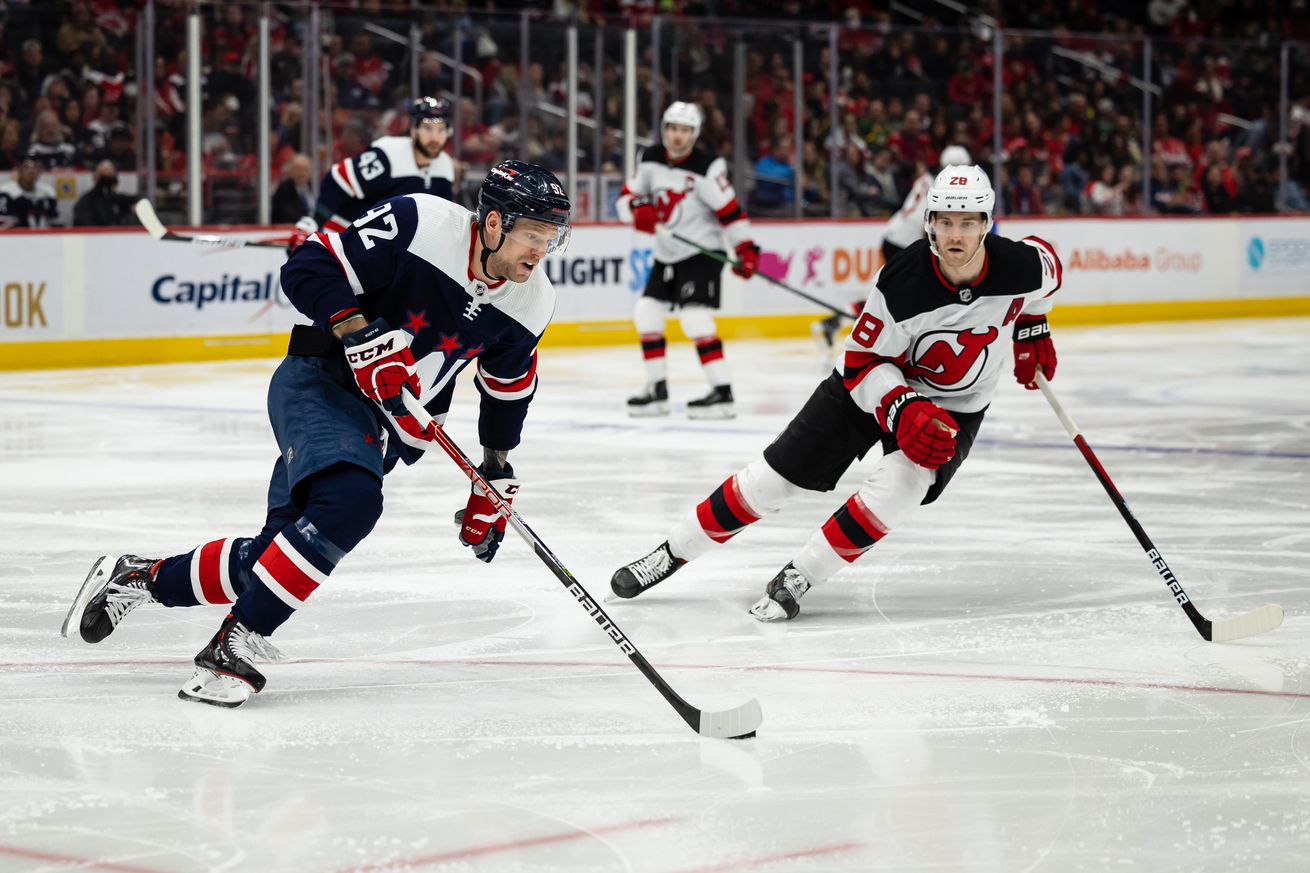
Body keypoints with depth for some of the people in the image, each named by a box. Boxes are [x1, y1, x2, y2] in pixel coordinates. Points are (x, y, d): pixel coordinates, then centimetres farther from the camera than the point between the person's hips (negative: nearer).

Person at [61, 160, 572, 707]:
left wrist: (496, 476, 14)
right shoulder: (418, 225, -22)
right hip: (320, 382, -7)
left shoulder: (531, 302, -3)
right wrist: (359, 332, -31)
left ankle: (143, 578, 25)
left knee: (279, 555, 3)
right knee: (351, 501, -32)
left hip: (386, 425, 7)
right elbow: (307, 270, -20)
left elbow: (509, 389, 14)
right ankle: (235, 645, -25)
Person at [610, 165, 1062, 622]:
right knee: (774, 477, -2)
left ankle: (797, 578, -13)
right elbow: (863, 364, -21)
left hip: (954, 407, 1)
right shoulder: (902, 282, -31)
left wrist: (1032, 333, 8)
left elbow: (1046, 264, 4)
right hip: (874, 381, -1)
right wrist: (902, 410, -36)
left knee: (900, 484, -27)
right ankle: (672, 552, 15)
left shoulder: (1022, 266, -23)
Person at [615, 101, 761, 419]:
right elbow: (626, 197, 8)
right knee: (646, 313, 5)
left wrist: (745, 248, -23)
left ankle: (722, 392, -19)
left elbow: (730, 210, -17)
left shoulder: (706, 168, -17)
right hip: (666, 254, 8)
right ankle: (658, 390, 14)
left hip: (702, 252, -8)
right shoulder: (650, 161, 2)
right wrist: (638, 210, -15)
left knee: (695, 317, -20)